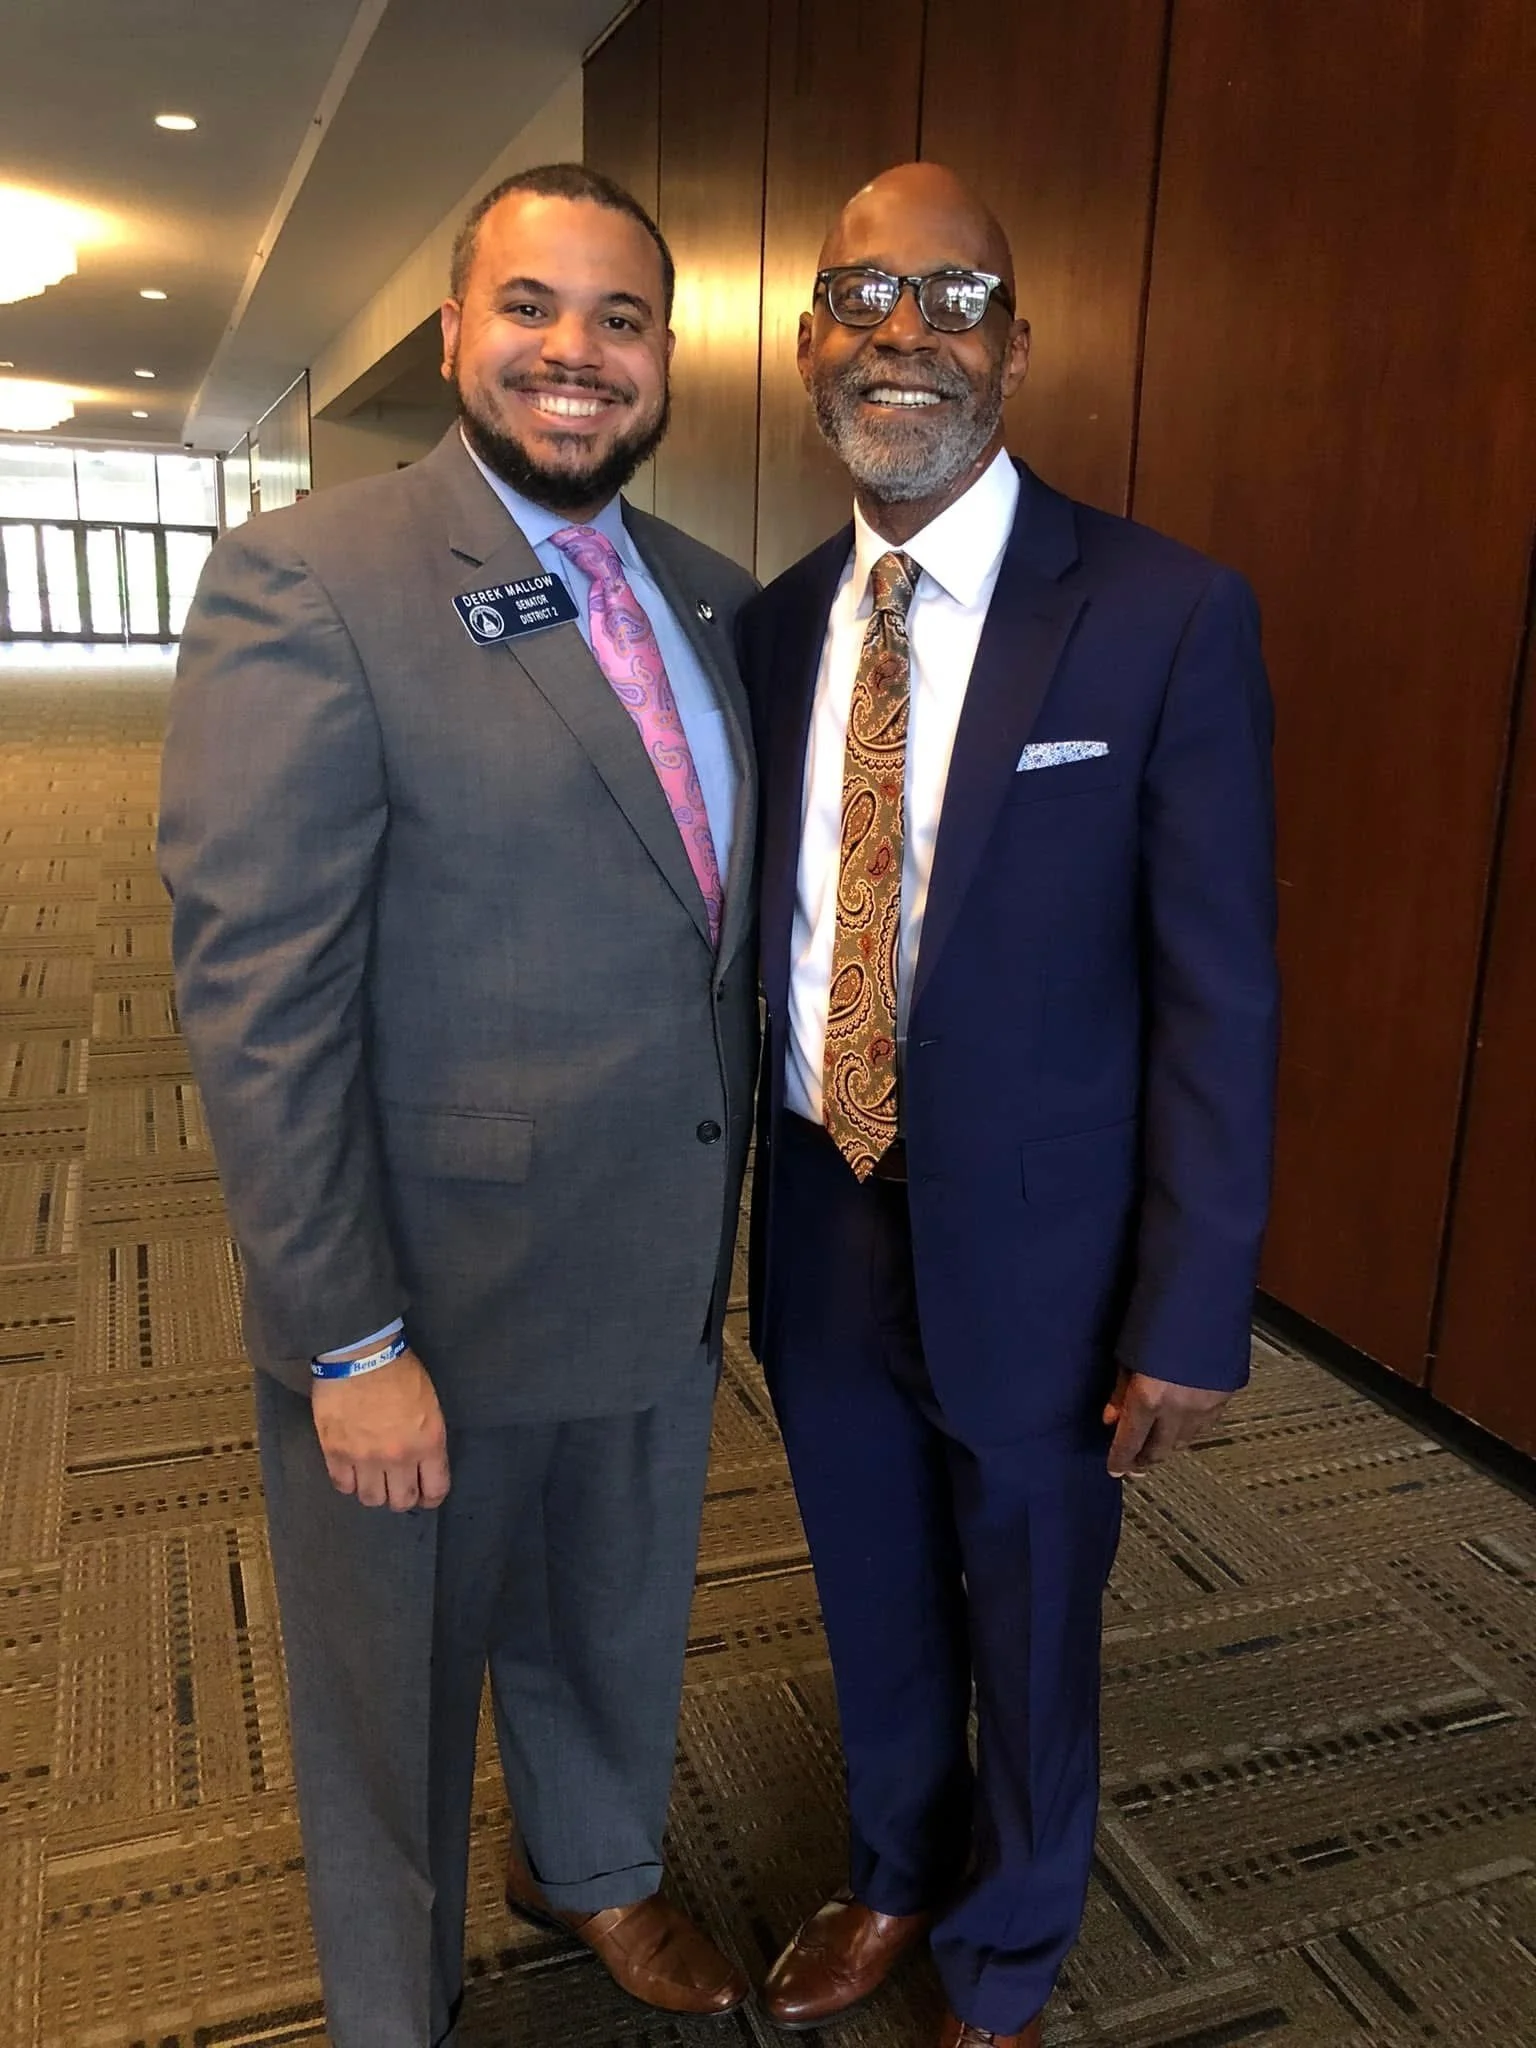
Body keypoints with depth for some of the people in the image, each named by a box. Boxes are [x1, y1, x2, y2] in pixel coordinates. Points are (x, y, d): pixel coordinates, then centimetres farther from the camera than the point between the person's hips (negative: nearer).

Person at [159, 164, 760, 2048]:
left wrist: (723, 1215, 7)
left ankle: (595, 1866, 58)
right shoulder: (305, 584, -16)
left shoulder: (710, 599, 5)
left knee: (615, 1629, 27)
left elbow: (719, 924, 9)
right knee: (400, 1690, 19)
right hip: (430, 1303, -5)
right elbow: (257, 999, -19)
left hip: (661, 1273, 6)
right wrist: (347, 1344, -18)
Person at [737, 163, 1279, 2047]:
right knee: (873, 1620, 25)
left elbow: (1218, 995, -12)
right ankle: (893, 1881, 56)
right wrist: (719, 1217, 5)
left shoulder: (1167, 617, -13)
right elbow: (761, 942, 4)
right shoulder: (771, 626, 1)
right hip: (818, 1236, 4)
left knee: (1028, 1646, 20)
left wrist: (1192, 1318, -12)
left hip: (1031, 1253, -3)